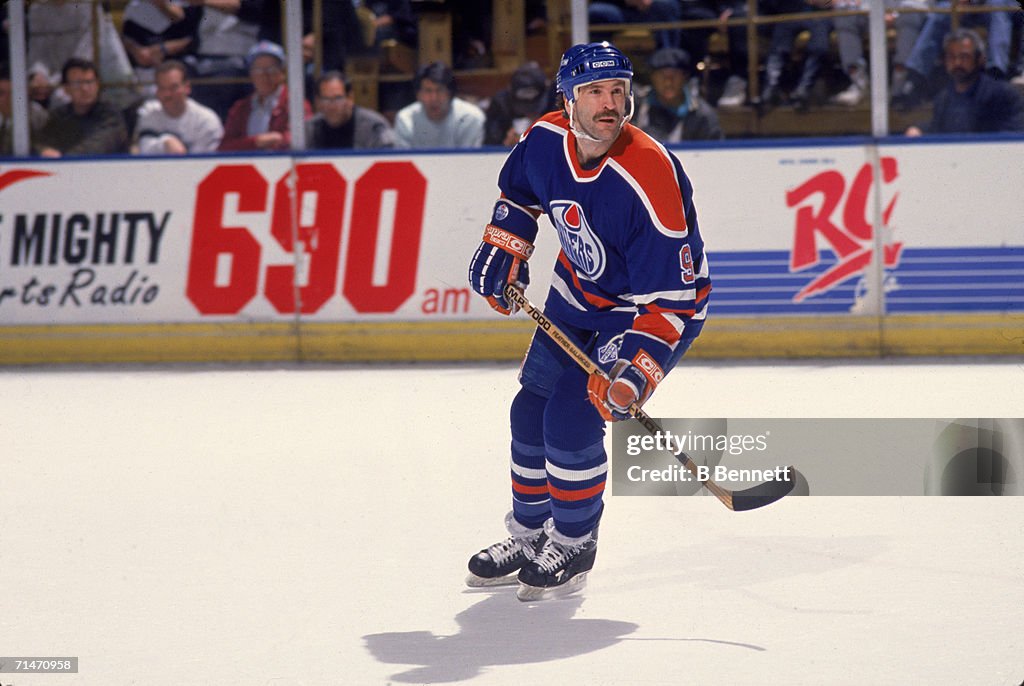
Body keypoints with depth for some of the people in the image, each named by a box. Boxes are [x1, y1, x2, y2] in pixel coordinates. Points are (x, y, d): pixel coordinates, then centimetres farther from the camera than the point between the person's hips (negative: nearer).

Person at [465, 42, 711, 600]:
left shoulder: (650, 179, -35)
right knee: (530, 412, 11)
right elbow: (518, 193, 11)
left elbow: (668, 297, -33)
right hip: (579, 292, 7)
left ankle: (573, 548, 6)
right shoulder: (546, 140, -16)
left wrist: (636, 372, -41)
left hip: (656, 303, -7)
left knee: (572, 421, -16)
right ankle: (527, 537, 32)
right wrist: (503, 250, 1)